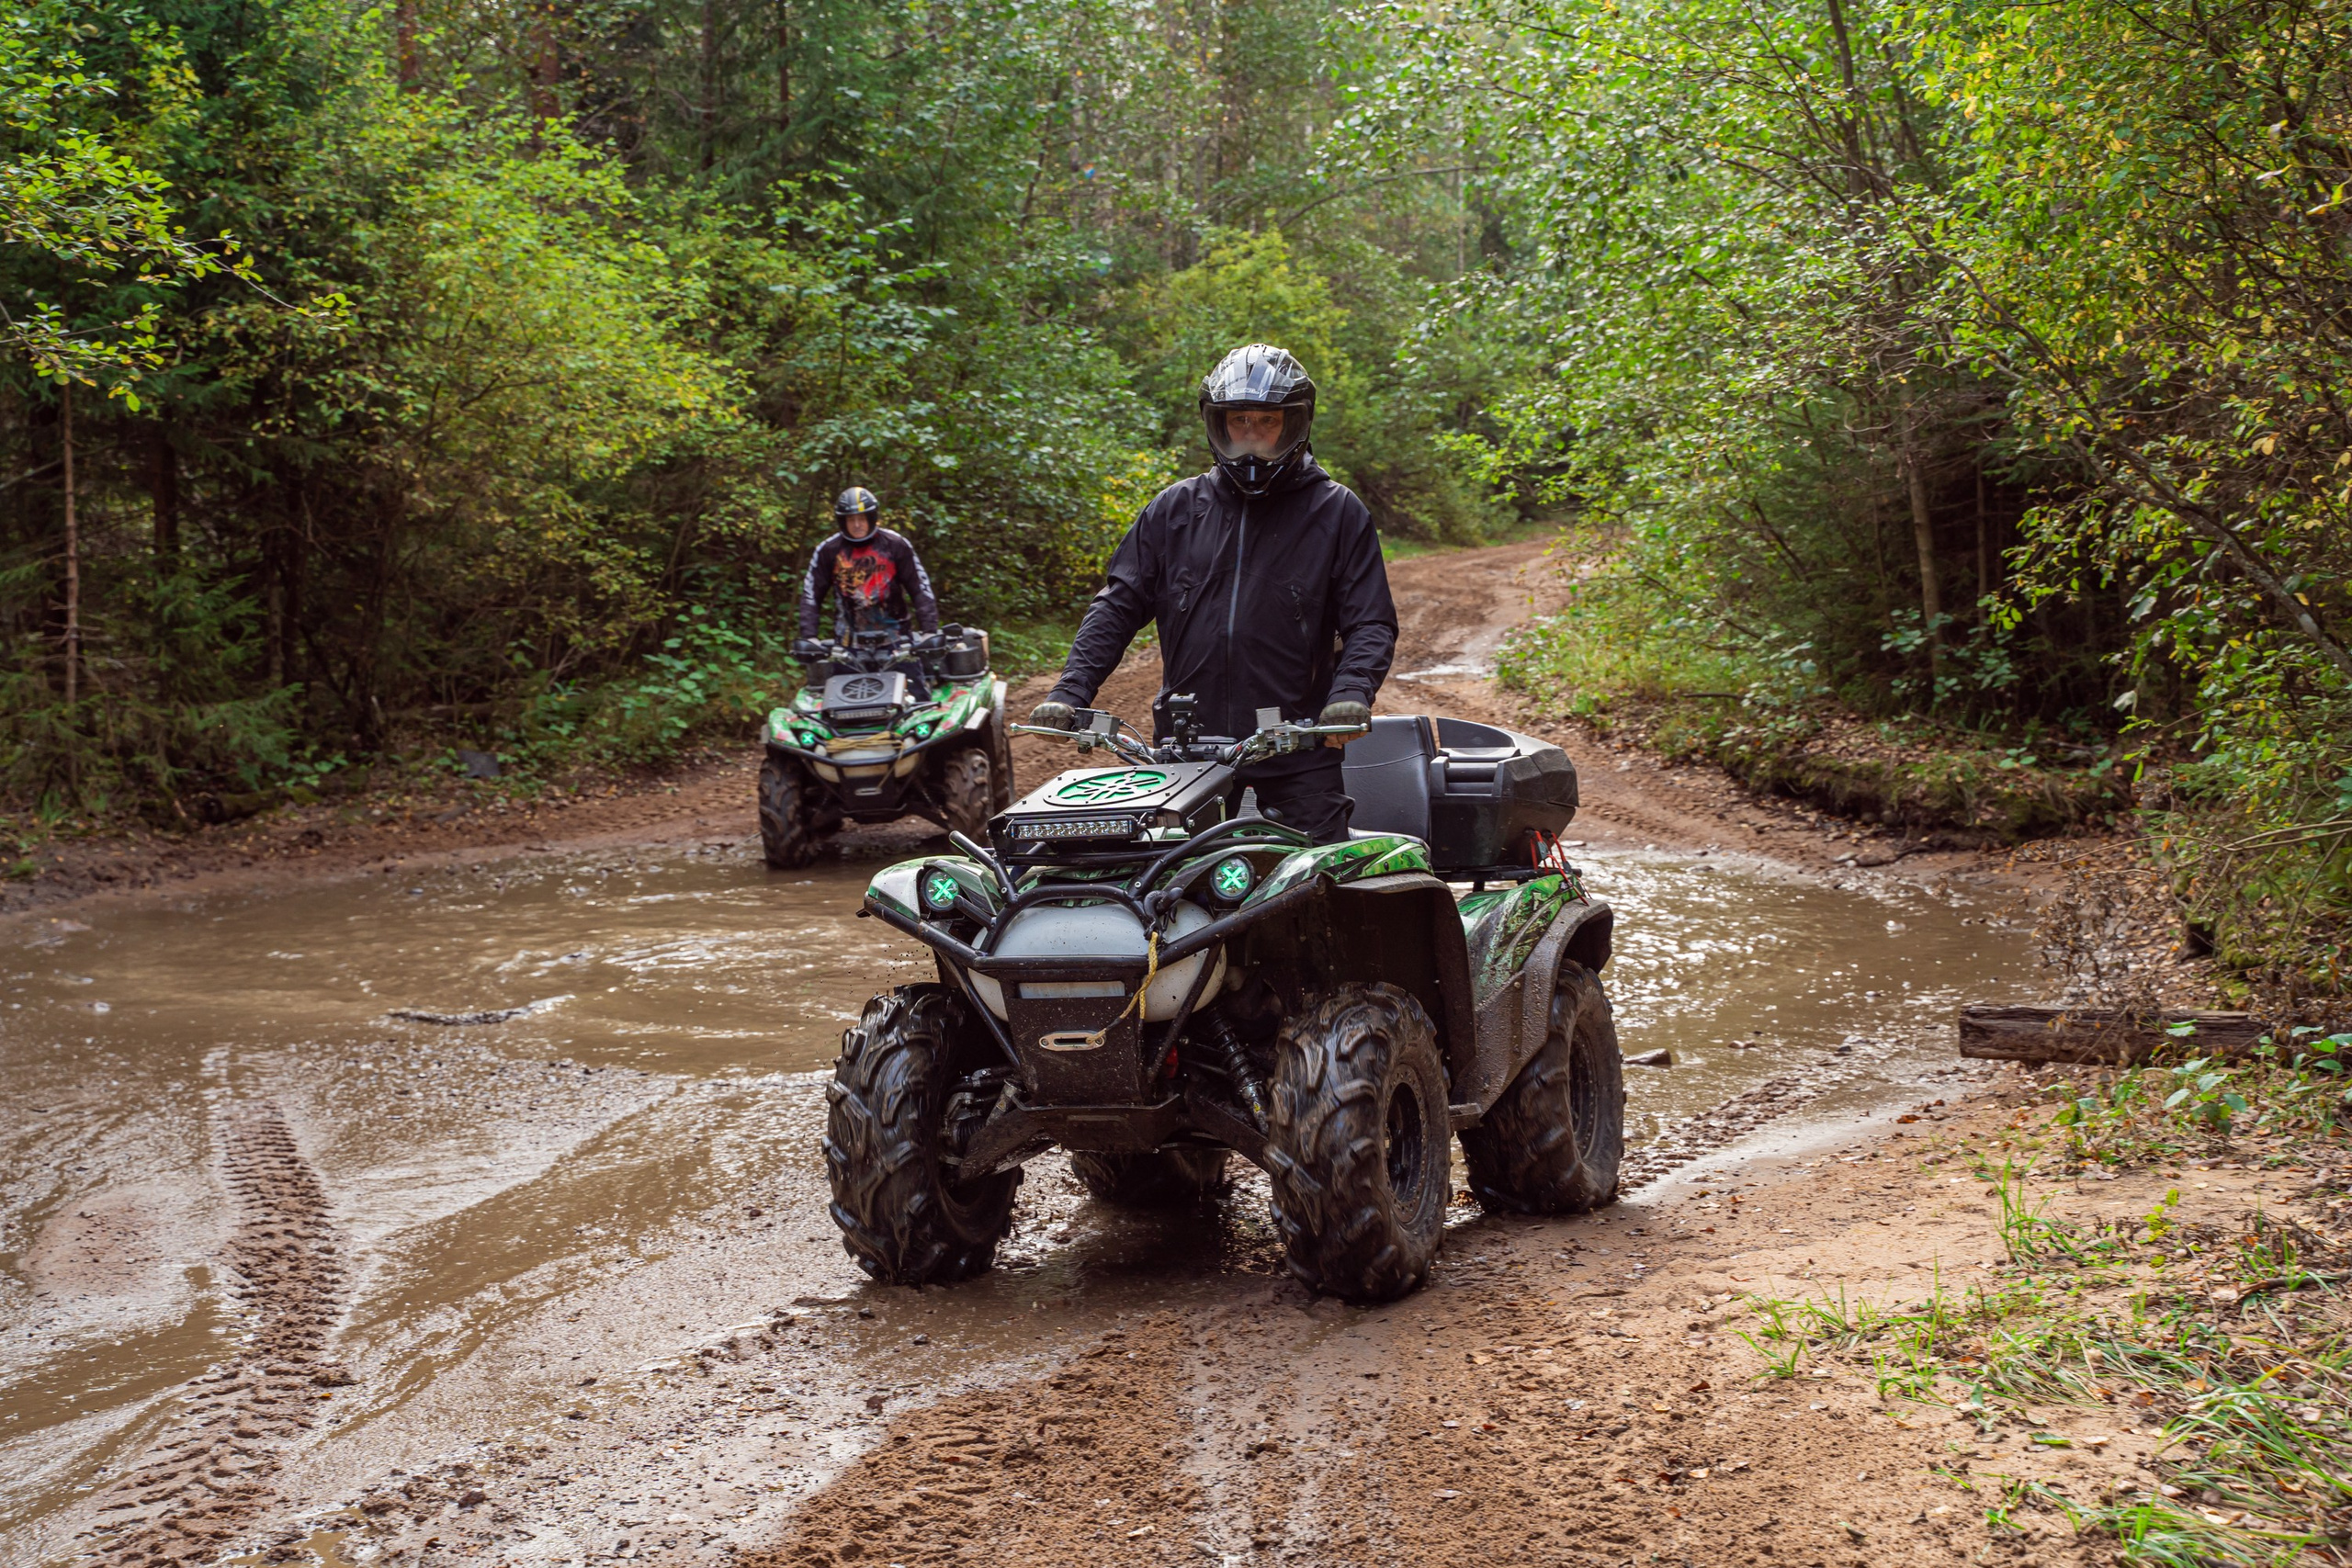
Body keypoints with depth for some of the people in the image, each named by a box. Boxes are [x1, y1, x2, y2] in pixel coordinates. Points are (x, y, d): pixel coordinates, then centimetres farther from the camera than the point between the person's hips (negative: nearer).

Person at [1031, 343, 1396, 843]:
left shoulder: (1338, 512, 6)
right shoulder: (1175, 508, 12)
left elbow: (1371, 622, 3)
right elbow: (1119, 605, 11)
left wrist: (1352, 690, -18)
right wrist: (1070, 691, -3)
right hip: (1185, 744, 2)